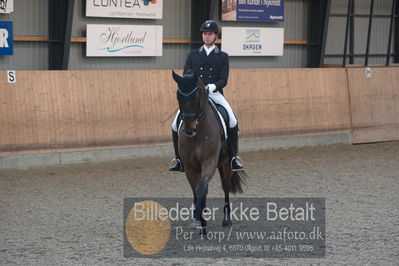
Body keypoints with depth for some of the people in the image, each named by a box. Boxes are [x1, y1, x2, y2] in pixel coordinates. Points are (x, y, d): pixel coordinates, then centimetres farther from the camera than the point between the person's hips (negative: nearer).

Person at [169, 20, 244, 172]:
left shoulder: (223, 57, 11)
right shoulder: (193, 55, 18)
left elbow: (223, 80, 1)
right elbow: (185, 75, 10)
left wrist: (213, 86, -20)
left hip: (215, 93, -2)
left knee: (232, 121, -25)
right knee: (176, 125, -15)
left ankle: (233, 157, -12)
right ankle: (179, 159, 1)